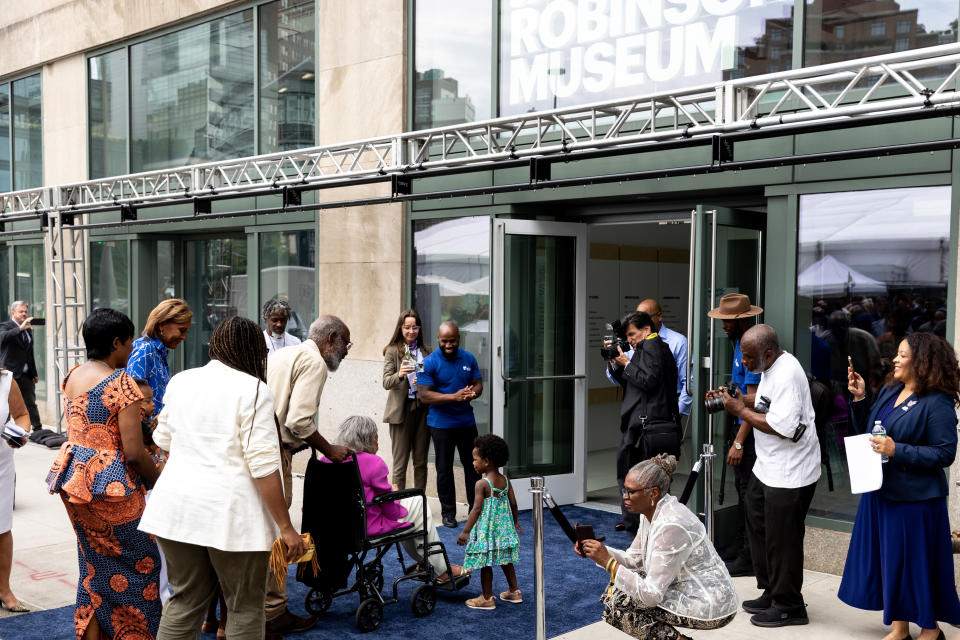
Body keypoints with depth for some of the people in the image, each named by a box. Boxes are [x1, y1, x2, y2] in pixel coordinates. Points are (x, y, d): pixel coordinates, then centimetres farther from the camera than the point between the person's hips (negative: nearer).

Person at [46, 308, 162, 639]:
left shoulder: (71, 376, 7)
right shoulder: (122, 383, -17)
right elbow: (134, 452, -19)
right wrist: (160, 481, -2)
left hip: (73, 478, 8)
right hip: (111, 486, -8)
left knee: (95, 566, 20)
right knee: (138, 563, 6)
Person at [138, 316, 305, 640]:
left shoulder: (179, 382, 9)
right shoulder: (253, 389, -10)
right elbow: (263, 464, -15)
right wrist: (286, 528, -11)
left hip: (178, 506, 6)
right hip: (230, 512, -6)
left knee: (184, 598, 17)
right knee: (245, 607, 7)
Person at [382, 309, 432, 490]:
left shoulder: (427, 350, 9)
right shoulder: (392, 351, 0)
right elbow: (386, 383, -10)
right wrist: (399, 374, -30)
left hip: (423, 409, 3)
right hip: (401, 409, -3)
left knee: (421, 461, 9)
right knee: (400, 463, -1)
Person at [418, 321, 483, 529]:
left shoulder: (468, 358, 5)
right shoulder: (429, 362, -9)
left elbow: (478, 384, 9)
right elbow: (424, 395, -15)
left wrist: (473, 393, -16)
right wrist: (455, 396, -23)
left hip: (467, 421, 4)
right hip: (441, 424, -4)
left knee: (473, 465, 9)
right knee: (444, 469, 5)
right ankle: (448, 512, 17)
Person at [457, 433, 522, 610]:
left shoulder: (482, 484, -18)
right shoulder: (505, 480, 2)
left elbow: (477, 509, -23)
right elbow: (513, 504, 5)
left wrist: (465, 531, -22)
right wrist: (515, 522, 21)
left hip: (486, 528, -7)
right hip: (504, 526, 7)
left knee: (486, 563, 4)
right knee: (505, 560, 20)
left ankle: (487, 598, 13)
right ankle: (514, 592, 30)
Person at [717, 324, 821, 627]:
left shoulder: (787, 375, -23)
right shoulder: (769, 368, 8)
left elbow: (781, 426, -28)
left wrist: (741, 411, -19)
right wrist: (741, 403, 4)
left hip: (790, 475, -10)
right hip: (767, 468, 10)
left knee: (781, 542, 2)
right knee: (758, 529, 19)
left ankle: (789, 607, 18)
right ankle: (770, 592, 33)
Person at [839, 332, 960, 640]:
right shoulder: (889, 393, 9)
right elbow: (866, 432, 15)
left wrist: (897, 450, -24)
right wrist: (860, 399, 3)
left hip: (915, 498, -8)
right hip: (882, 493, 8)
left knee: (918, 563, 3)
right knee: (889, 559, 14)